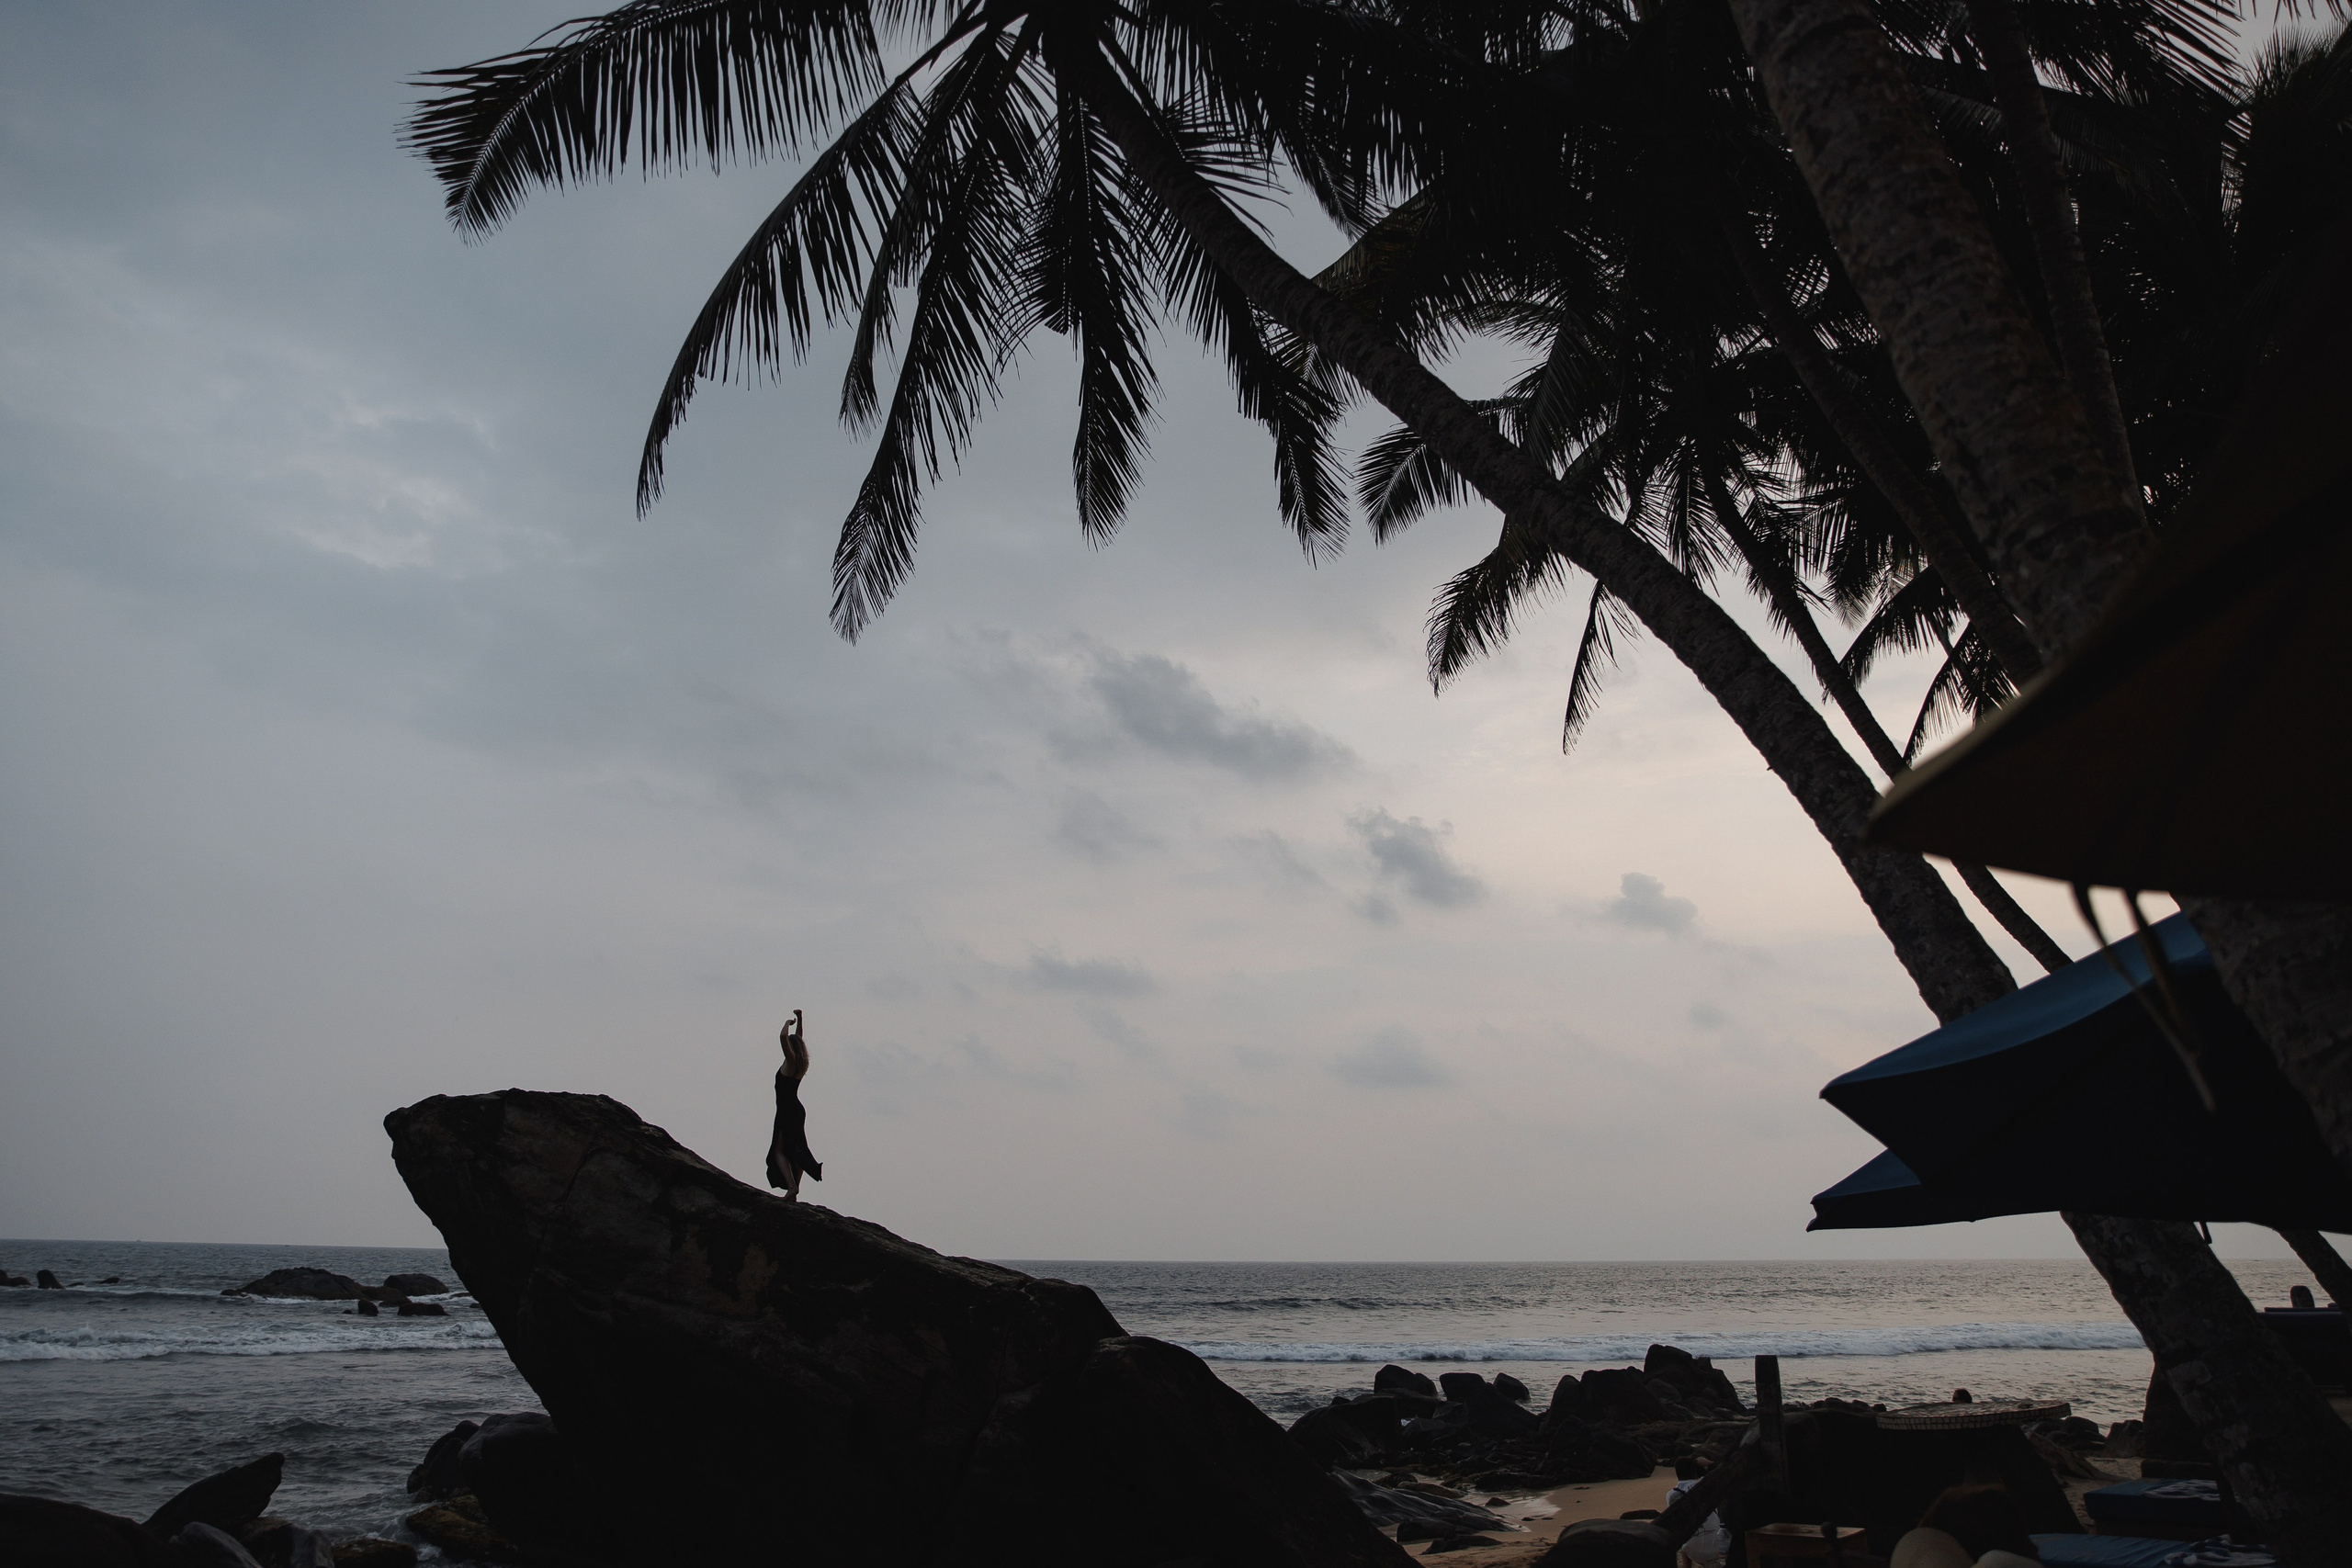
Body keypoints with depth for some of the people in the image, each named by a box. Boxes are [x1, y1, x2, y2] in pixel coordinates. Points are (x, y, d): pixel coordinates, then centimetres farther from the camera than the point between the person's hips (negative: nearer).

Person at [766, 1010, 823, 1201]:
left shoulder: (791, 1061, -11)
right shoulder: (800, 1063, 10)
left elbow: (783, 1037, -24)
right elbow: (799, 1037, 26)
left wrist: (789, 1022, -9)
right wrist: (799, 1019, 28)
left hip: (786, 1112, -8)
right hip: (798, 1111, 8)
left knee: (779, 1151, -9)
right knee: (795, 1150, 9)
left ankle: (792, 1186, -26)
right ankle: (793, 1193, 9)